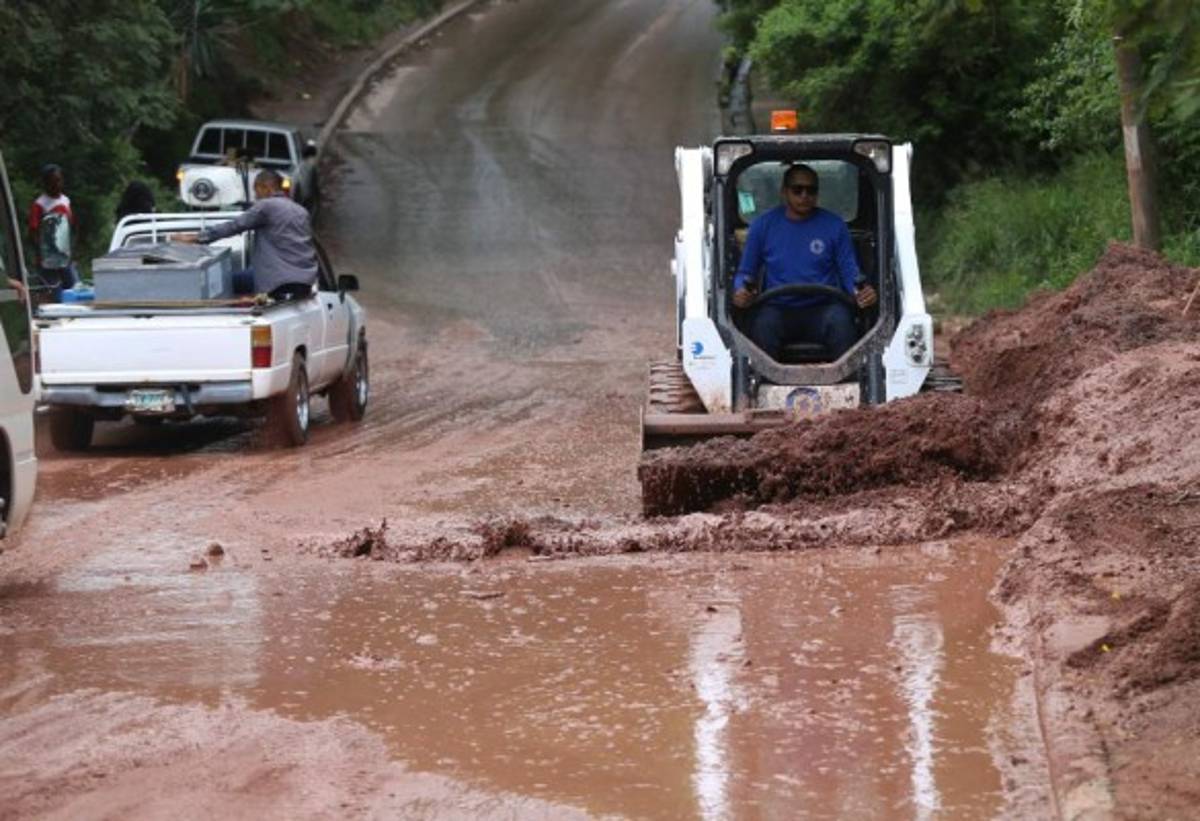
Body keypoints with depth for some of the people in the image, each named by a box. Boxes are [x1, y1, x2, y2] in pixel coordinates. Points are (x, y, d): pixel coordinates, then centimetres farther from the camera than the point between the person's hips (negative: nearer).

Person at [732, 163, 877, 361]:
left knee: (840, 321, -35)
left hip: (822, 308, 0)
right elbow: (745, 272, 16)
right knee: (763, 325, -35)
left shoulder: (834, 225, 10)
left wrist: (860, 292, -13)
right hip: (778, 309, 0)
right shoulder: (763, 225, 10)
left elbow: (849, 271, 11)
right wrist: (741, 290, -8)